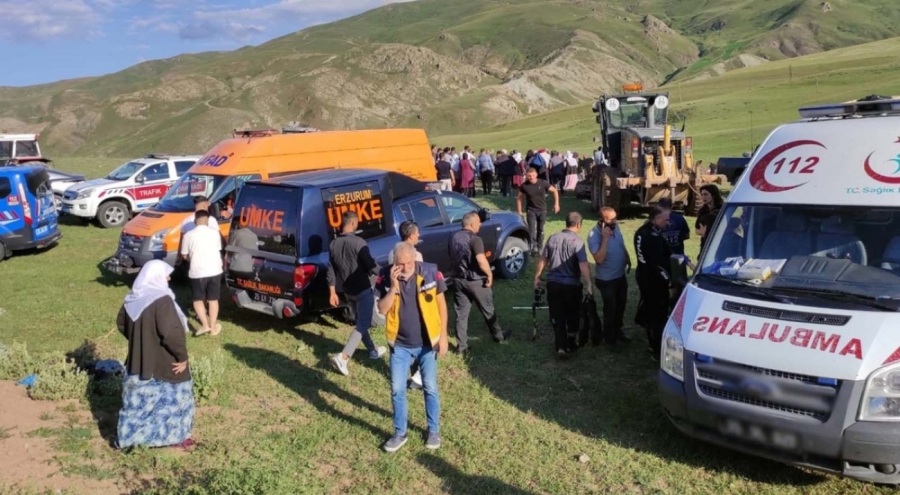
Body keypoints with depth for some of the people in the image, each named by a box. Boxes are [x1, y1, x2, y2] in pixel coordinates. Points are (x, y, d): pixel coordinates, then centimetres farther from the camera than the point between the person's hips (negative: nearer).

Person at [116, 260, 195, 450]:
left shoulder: (132, 299, 2)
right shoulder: (162, 300, -24)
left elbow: (121, 324, 15)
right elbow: (171, 332, -29)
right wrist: (182, 356, -18)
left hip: (138, 361, 7)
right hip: (164, 364, -7)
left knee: (138, 399, 17)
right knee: (172, 397, 11)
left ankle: (129, 437, 26)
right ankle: (174, 436, 21)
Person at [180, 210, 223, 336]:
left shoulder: (189, 235, -6)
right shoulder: (215, 232, 0)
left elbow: (185, 256, 3)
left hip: (197, 272, -2)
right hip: (215, 271, 2)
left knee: (198, 299, 13)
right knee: (213, 299, 13)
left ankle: (205, 324, -2)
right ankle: (213, 327, 17)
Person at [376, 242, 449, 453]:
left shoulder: (430, 272, -14)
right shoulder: (386, 277, -11)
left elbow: (441, 303, -4)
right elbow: (382, 309, -12)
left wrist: (443, 336, -4)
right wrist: (393, 286, -26)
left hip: (427, 343, -1)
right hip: (400, 345, 1)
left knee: (430, 388, 10)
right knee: (397, 390, 8)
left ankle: (434, 430, 29)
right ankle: (400, 433, 25)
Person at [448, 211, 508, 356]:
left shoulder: (453, 237, 5)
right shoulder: (474, 239, -19)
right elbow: (481, 260, -29)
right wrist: (489, 274, -16)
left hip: (458, 279, 6)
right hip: (475, 280, -5)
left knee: (461, 314, 9)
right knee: (488, 310, 15)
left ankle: (462, 346, 10)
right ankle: (498, 336, 33)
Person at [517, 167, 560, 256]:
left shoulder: (543, 183, -11)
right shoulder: (524, 185, -10)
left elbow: (555, 191, 1)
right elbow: (519, 198, 4)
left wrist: (556, 204, -5)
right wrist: (519, 211, 1)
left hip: (542, 210, 1)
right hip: (531, 210, -1)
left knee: (540, 230, 10)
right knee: (532, 230, -13)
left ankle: (540, 248, 25)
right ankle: (534, 249, -13)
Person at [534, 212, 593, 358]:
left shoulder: (552, 238, 1)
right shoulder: (577, 241, -14)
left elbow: (543, 260, 8)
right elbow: (583, 266, -20)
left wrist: (537, 277, 18)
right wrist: (588, 285, -16)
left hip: (553, 284, 3)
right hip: (571, 285, -3)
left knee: (557, 317, 10)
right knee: (573, 316, 17)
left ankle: (561, 347, 5)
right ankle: (570, 343, 29)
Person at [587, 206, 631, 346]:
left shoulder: (615, 227, -8)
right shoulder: (594, 235, -27)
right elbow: (599, 259, -35)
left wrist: (628, 260, 11)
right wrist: (605, 238, -37)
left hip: (621, 274, 7)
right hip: (606, 279, -7)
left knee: (621, 304, 23)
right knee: (610, 308, 8)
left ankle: (618, 330, 46)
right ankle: (610, 337, 30)